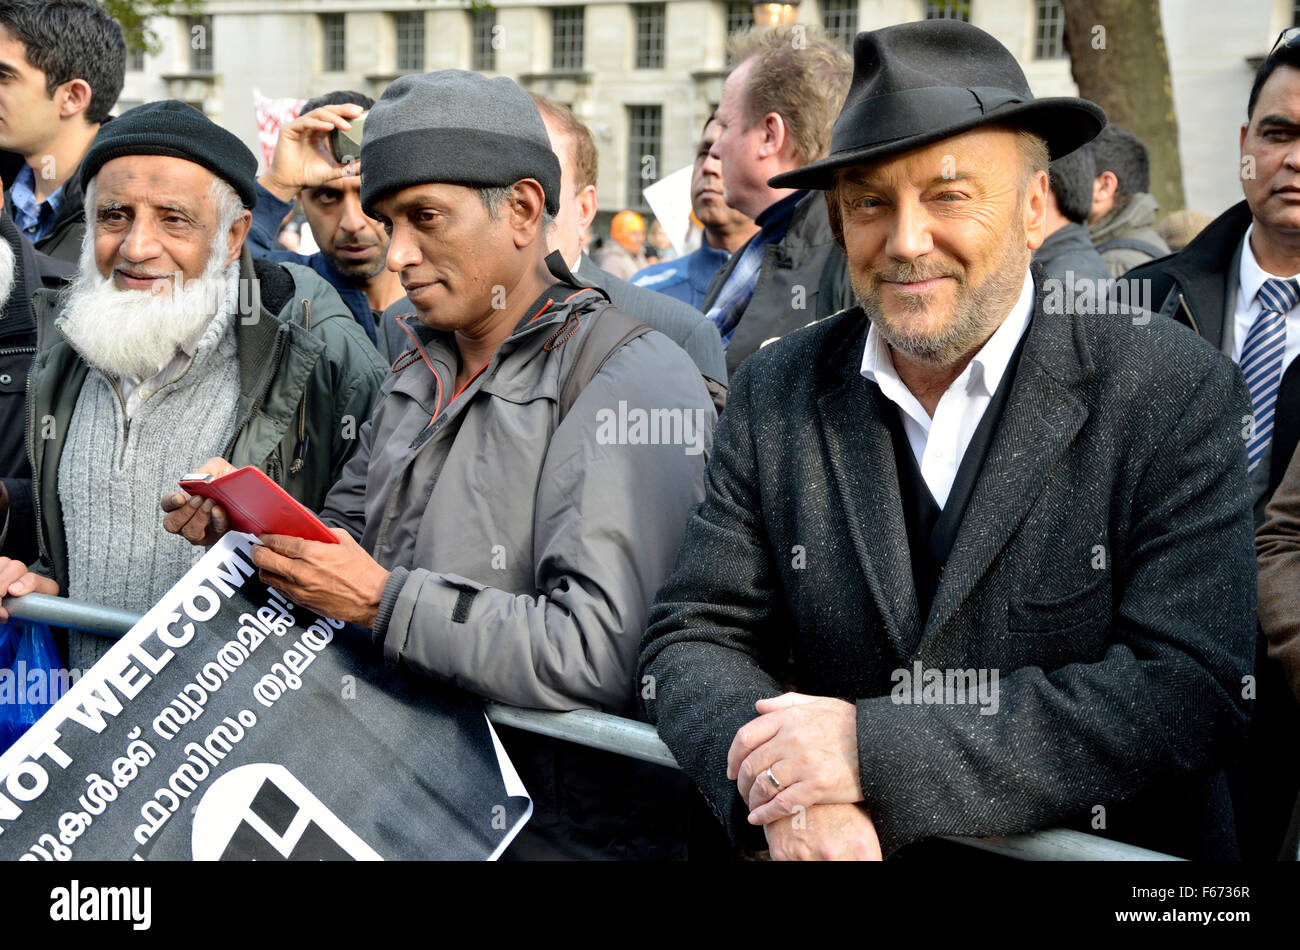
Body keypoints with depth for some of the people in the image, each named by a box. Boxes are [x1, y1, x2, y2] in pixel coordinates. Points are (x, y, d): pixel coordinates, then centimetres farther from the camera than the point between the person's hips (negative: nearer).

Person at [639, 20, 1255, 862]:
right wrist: (786, 791, -18)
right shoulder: (776, 397, 2)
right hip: (836, 848, 3)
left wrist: (879, 750, -20)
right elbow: (695, 640, 2)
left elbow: (1191, 692, -14)